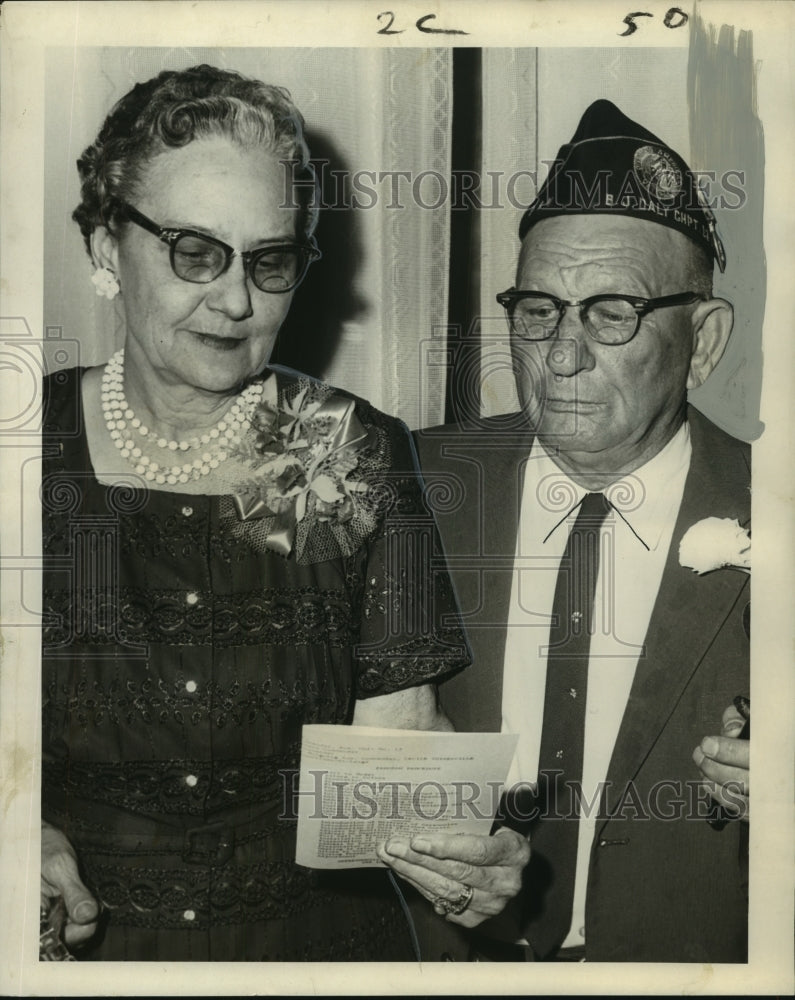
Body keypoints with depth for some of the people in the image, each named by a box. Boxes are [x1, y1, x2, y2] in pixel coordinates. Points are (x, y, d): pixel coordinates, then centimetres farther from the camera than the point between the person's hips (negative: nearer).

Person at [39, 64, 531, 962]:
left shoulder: (353, 458, -7)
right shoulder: (34, 451, -9)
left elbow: (396, 725, -8)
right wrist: (20, 832, -23)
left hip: (319, 930, 1)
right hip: (77, 932, 0)